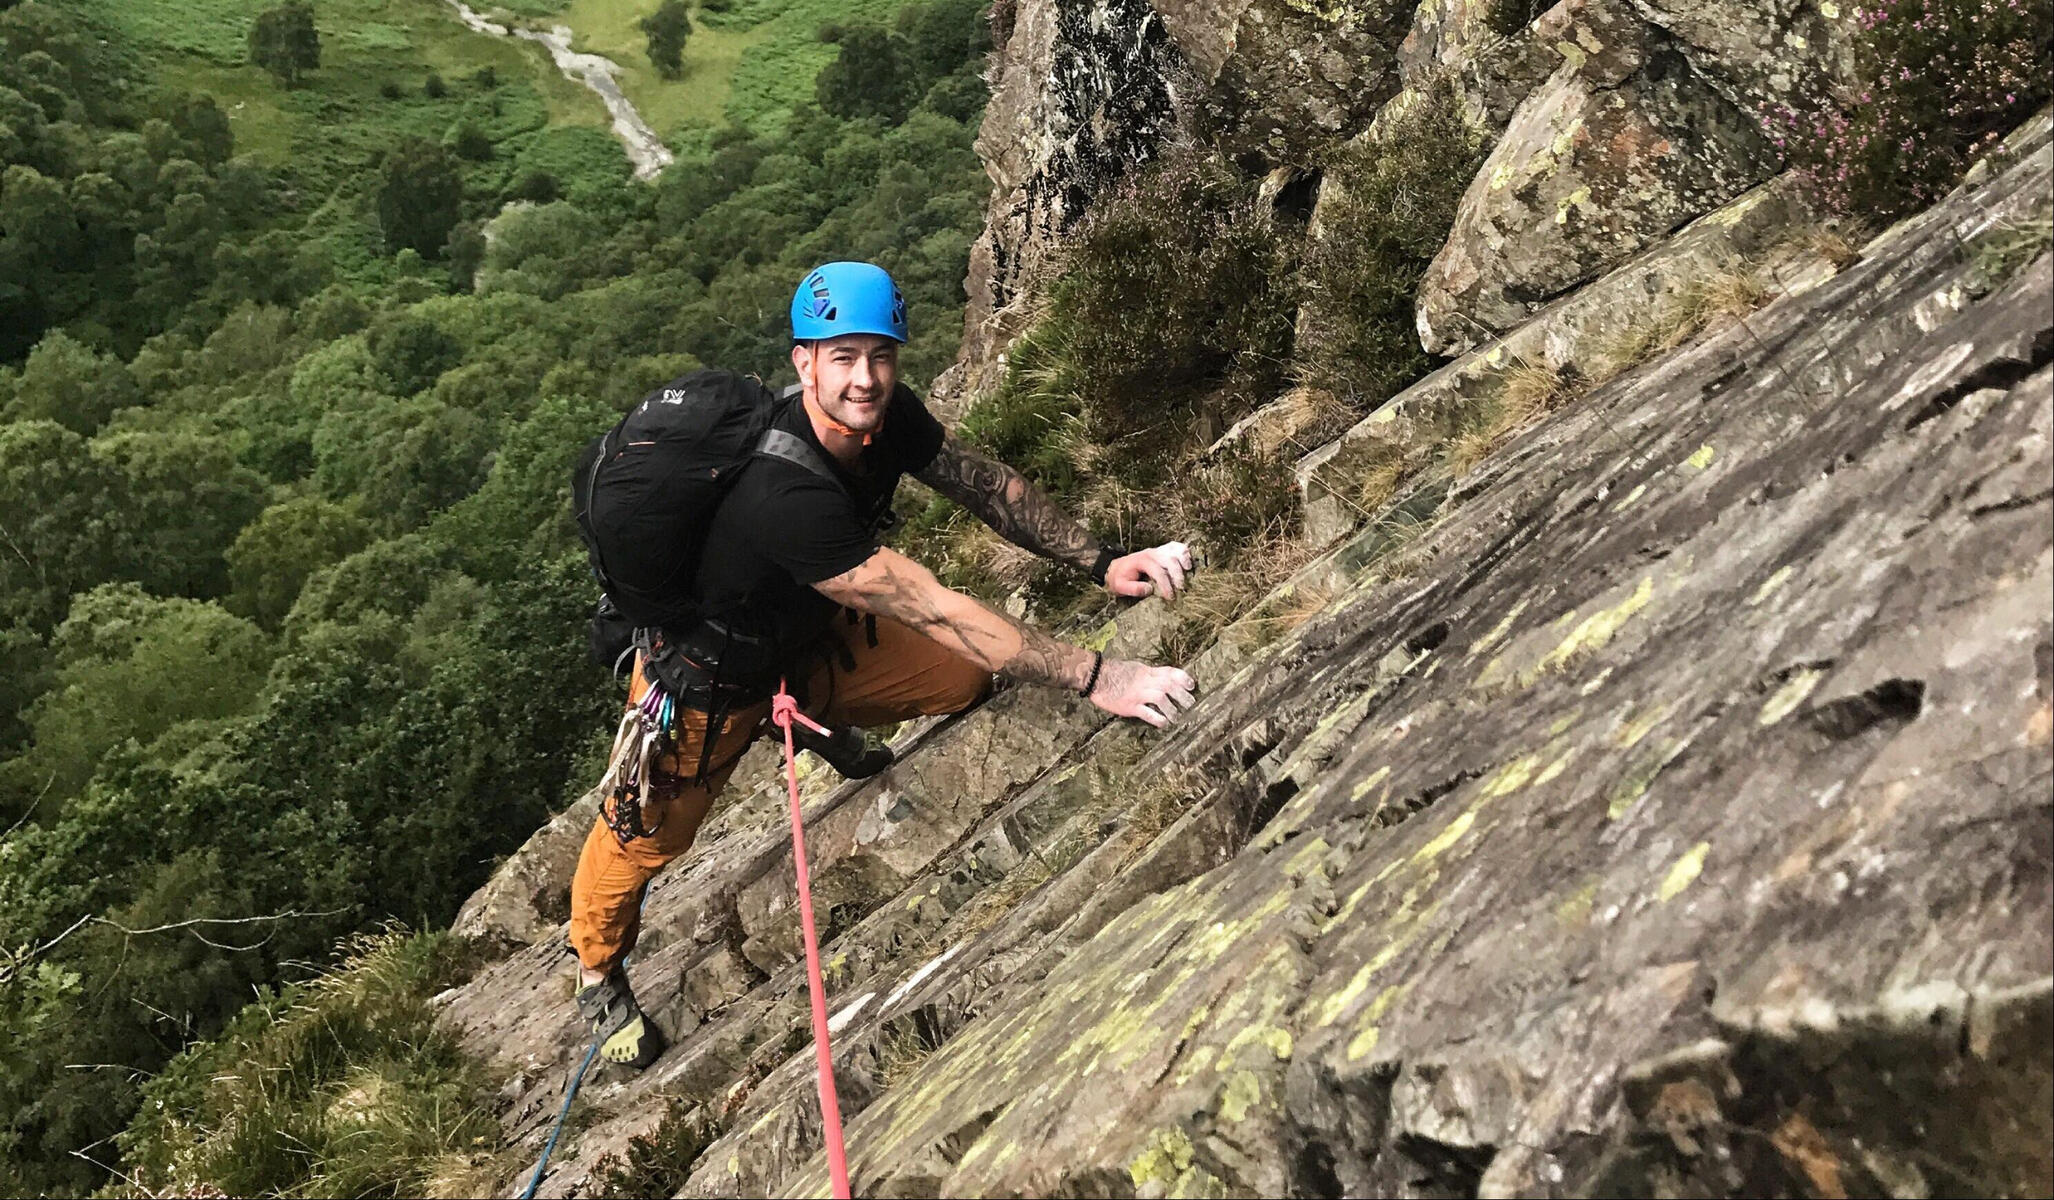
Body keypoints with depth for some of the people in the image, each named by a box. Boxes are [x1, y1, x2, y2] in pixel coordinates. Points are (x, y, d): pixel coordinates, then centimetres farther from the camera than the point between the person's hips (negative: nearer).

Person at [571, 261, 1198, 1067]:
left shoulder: (885, 415, -21)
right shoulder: (787, 496, -44)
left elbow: (986, 485, -5)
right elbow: (937, 613, -44)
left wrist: (1101, 563, -16)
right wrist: (1092, 678, -42)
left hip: (808, 635, 6)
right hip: (708, 671, -6)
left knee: (964, 678, -6)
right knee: (652, 833, 7)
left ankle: (824, 730, 23)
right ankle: (597, 970, 39)